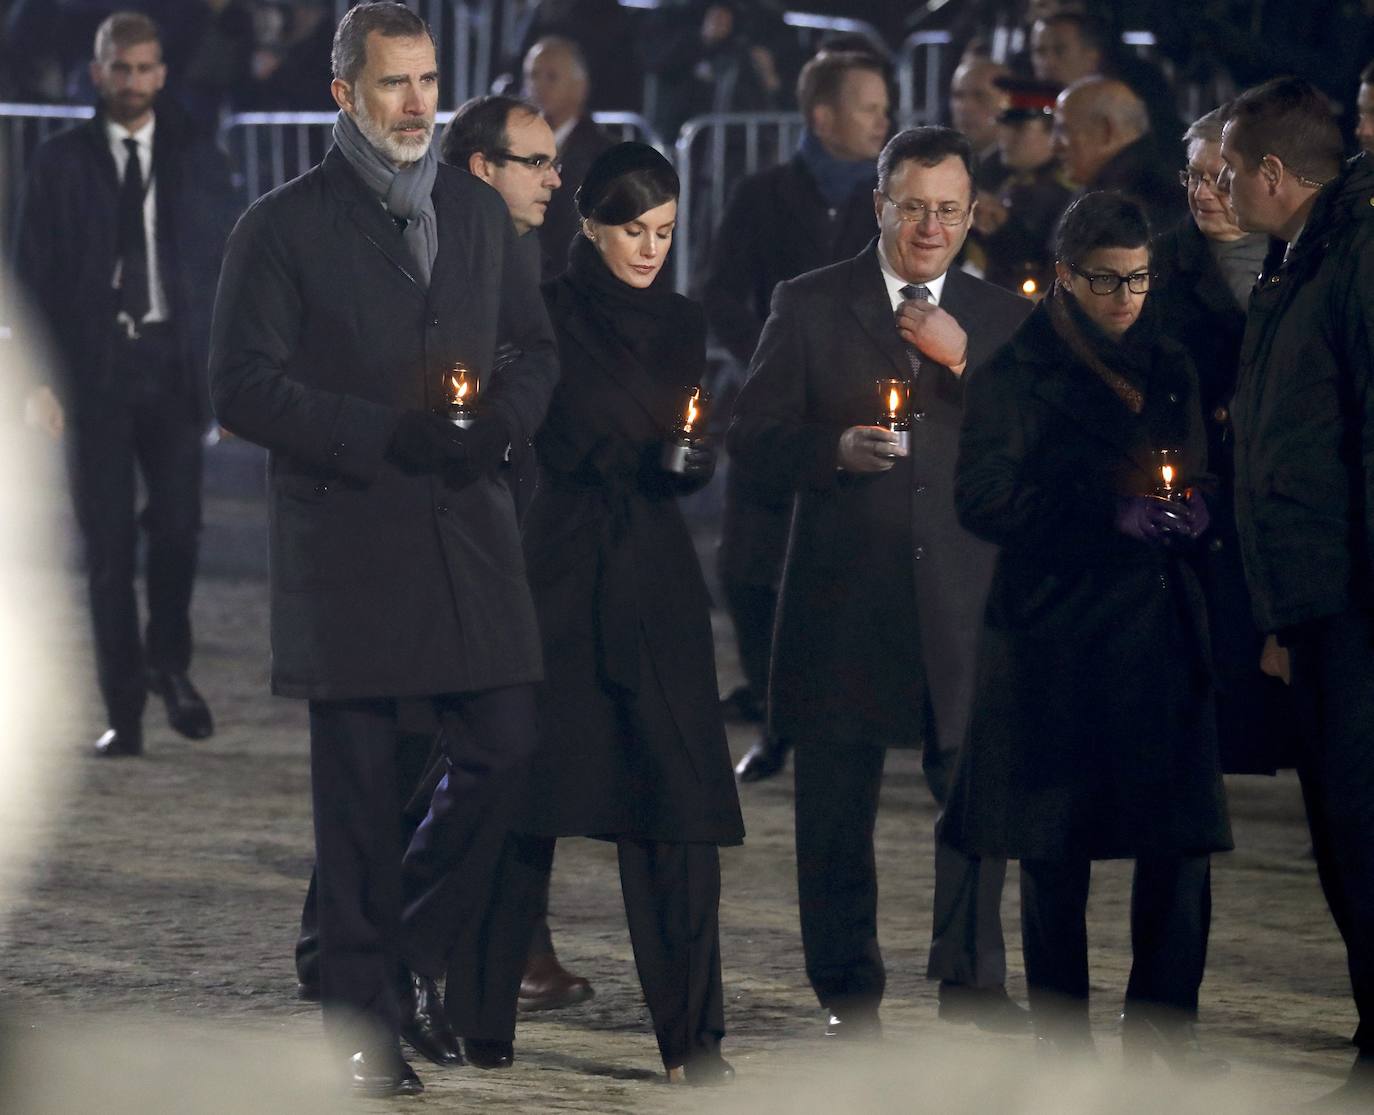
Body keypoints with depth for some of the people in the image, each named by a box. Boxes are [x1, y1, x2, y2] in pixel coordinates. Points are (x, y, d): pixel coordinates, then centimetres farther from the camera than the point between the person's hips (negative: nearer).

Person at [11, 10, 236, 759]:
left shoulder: (197, 163, 8)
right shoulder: (60, 163, 4)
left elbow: (226, 270, 9)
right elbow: (32, 273, 3)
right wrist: (40, 378, -5)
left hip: (173, 363, 1)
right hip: (93, 367, -1)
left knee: (177, 524, -9)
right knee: (108, 544, 0)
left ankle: (169, 663, 17)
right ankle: (124, 713, 4)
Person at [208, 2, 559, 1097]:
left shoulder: (480, 212, 13)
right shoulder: (284, 227, -2)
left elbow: (535, 349, 20)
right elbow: (243, 387, -8)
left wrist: (500, 420, -3)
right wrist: (384, 436, -16)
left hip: (470, 528, 4)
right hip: (347, 543, -4)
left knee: (507, 753, -2)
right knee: (359, 790, 1)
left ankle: (408, 946, 20)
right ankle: (367, 1022, 10)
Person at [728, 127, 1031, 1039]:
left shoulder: (1002, 319, 11)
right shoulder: (810, 306, 6)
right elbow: (753, 437, 1)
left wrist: (965, 362, -11)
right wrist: (834, 450, -17)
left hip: (964, 596, 1)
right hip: (846, 595, -1)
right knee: (838, 804, 3)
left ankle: (972, 976, 16)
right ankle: (849, 991, 14)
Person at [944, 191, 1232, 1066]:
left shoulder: (1169, 369, 14)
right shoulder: (1017, 374, -2)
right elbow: (986, 501, -8)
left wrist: (1189, 516, -4)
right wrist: (1112, 515, -16)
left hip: (1159, 624, 4)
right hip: (1057, 629, -4)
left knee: (1182, 832, -3)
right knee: (1057, 845, 0)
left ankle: (1163, 1020, 6)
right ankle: (1064, 1036, 9)